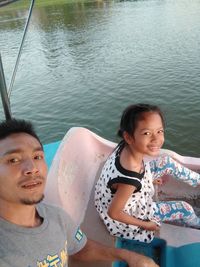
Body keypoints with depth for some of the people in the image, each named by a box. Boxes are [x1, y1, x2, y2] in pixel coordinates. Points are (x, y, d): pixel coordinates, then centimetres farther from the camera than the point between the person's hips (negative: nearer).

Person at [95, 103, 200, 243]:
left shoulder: (126, 147, -24)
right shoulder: (130, 179, -44)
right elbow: (113, 213, -29)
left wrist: (149, 178, 13)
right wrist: (145, 224, -13)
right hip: (130, 210, -6)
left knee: (167, 161, 4)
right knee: (185, 208, 4)